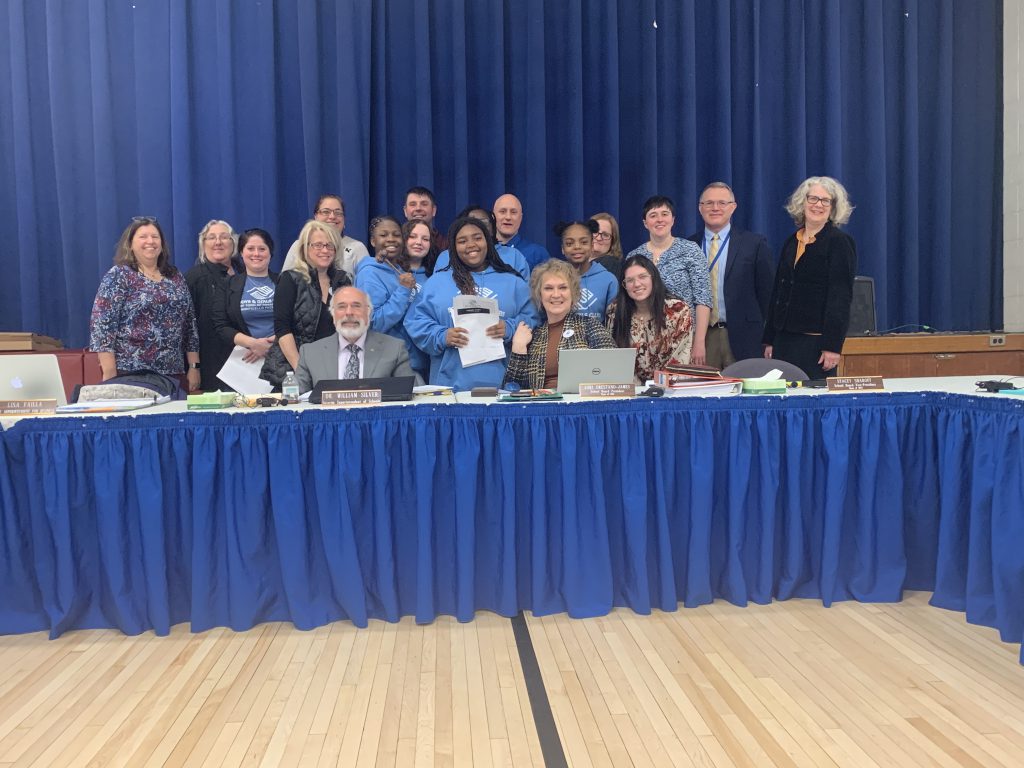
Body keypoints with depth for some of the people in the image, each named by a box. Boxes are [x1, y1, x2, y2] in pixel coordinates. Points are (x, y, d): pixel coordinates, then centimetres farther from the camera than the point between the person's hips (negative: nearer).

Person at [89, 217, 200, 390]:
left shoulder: (175, 277, 11)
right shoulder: (118, 276, -3)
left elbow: (189, 323, 13)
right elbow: (102, 324, -10)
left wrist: (194, 367, 8)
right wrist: (110, 375, -15)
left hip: (172, 374, 4)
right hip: (130, 373, -4)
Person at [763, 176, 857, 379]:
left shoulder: (839, 242, -4)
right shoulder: (792, 242, 14)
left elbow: (841, 296, -10)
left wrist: (833, 345, -17)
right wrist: (769, 340, 12)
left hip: (816, 340, -5)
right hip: (784, 338, 6)